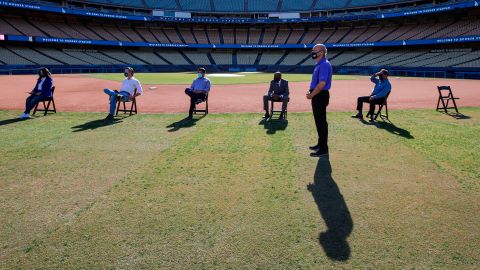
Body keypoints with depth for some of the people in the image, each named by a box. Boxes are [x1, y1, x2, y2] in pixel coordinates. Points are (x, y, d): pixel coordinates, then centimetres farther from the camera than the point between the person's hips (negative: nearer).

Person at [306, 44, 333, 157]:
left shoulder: (324, 65, -17)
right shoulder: (319, 65, 14)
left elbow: (322, 84, -23)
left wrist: (311, 95, -16)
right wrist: (311, 93, 10)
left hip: (320, 96, -10)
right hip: (318, 96, 10)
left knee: (321, 122, -4)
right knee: (319, 121, 18)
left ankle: (323, 149, 3)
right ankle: (321, 144, 30)